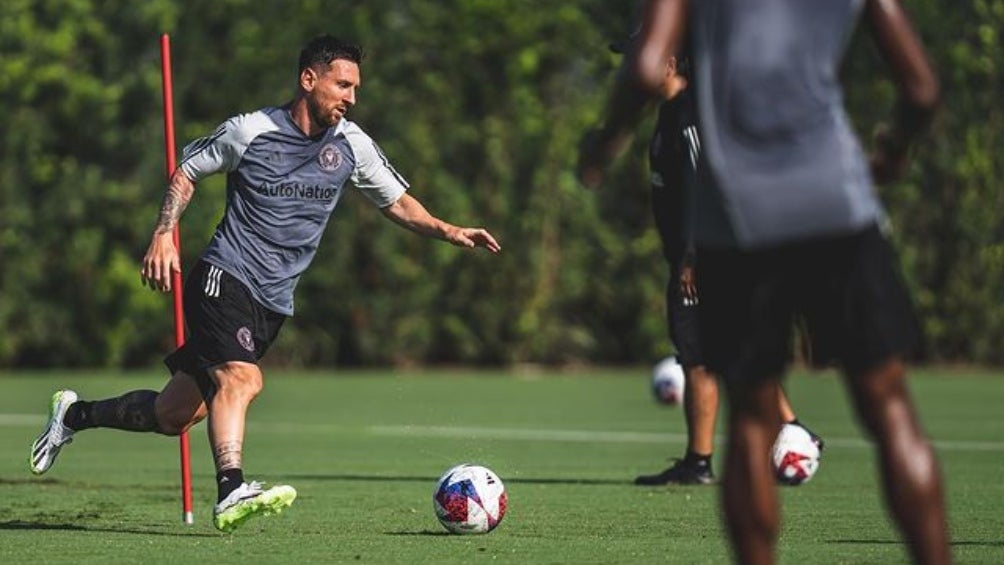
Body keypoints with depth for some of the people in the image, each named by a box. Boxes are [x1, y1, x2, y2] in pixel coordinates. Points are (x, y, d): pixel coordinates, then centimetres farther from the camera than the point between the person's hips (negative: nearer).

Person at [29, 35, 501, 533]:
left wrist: (448, 231, -2)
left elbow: (397, 202, 14)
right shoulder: (251, 131, -6)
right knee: (241, 378, -31)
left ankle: (76, 415, 29)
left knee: (175, 415, 9)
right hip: (225, 276, -5)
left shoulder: (351, 145, 5)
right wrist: (163, 235, -5)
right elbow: (187, 172, 7)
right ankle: (231, 493, -40)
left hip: (273, 301, 5)